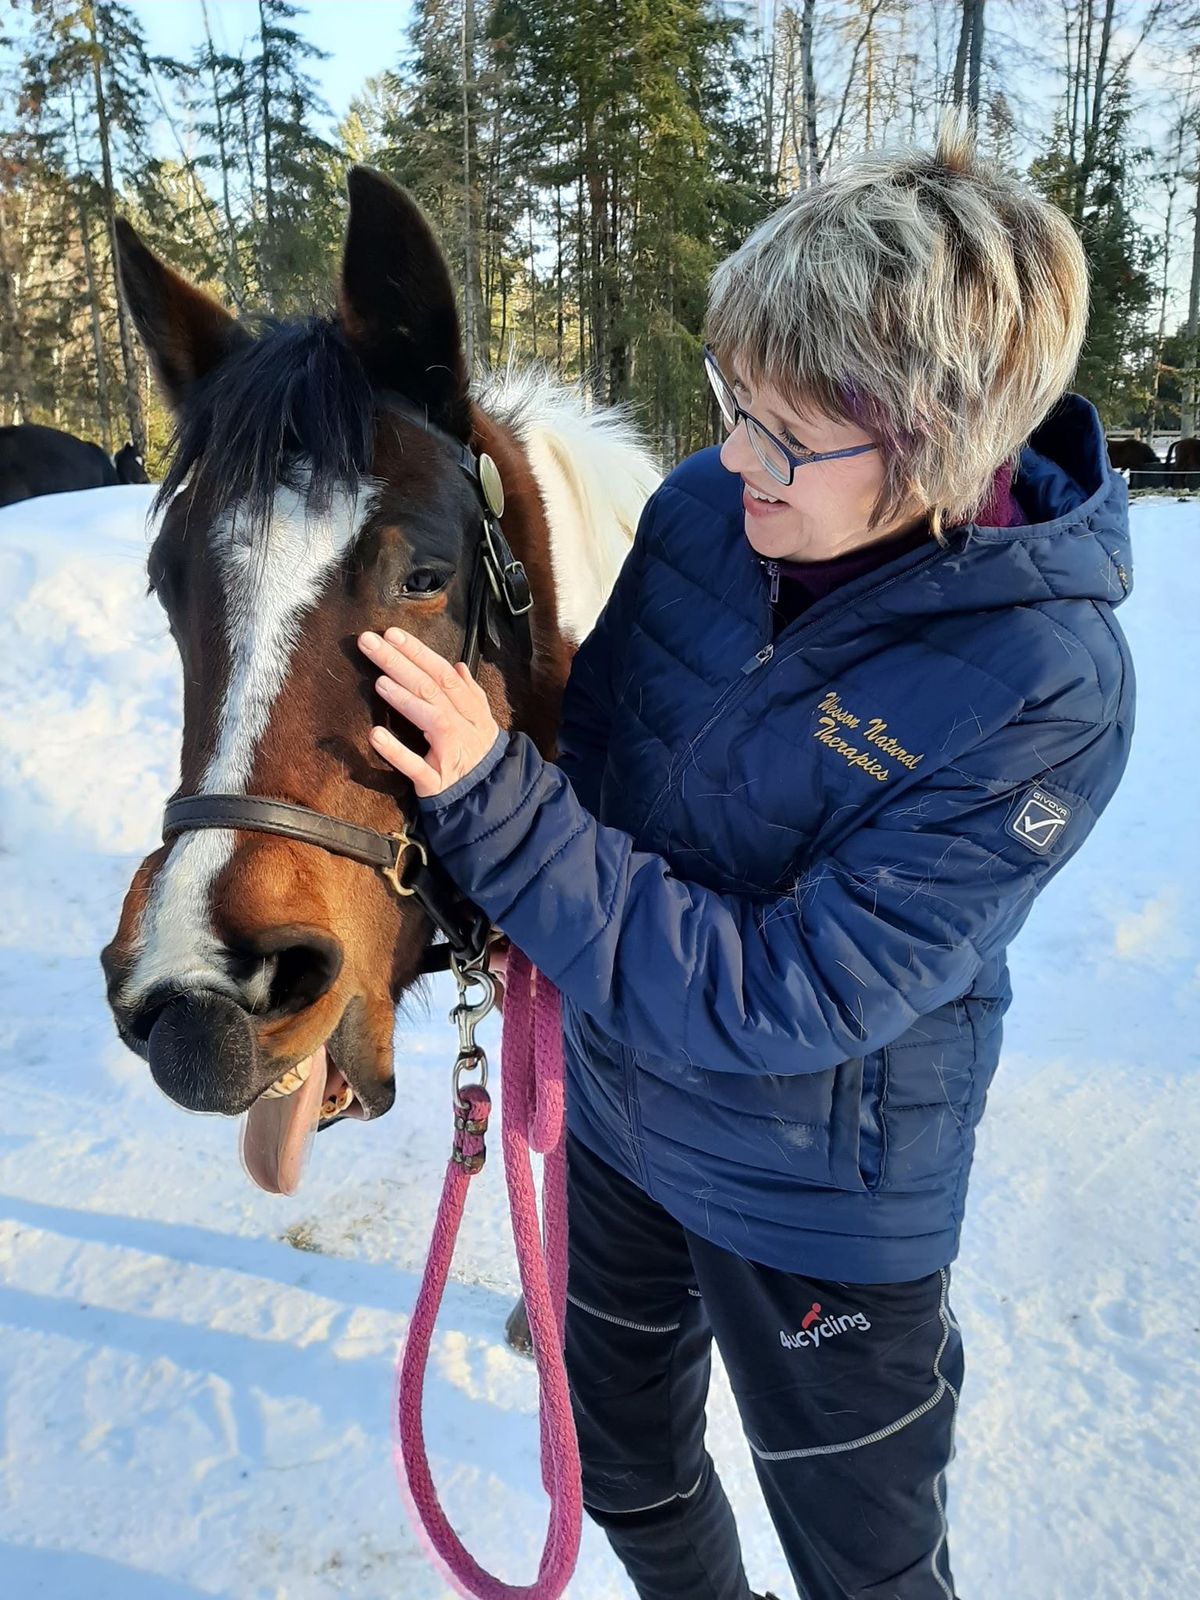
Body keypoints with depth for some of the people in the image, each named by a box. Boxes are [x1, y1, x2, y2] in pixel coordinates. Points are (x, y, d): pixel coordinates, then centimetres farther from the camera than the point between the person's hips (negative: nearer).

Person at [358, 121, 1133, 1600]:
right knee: (625, 1477, 30)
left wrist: (494, 809, -36)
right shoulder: (703, 509, -13)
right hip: (616, 1106, 6)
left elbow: (783, 999, -30)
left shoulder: (1048, 692, -29)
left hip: (817, 1212, -5)